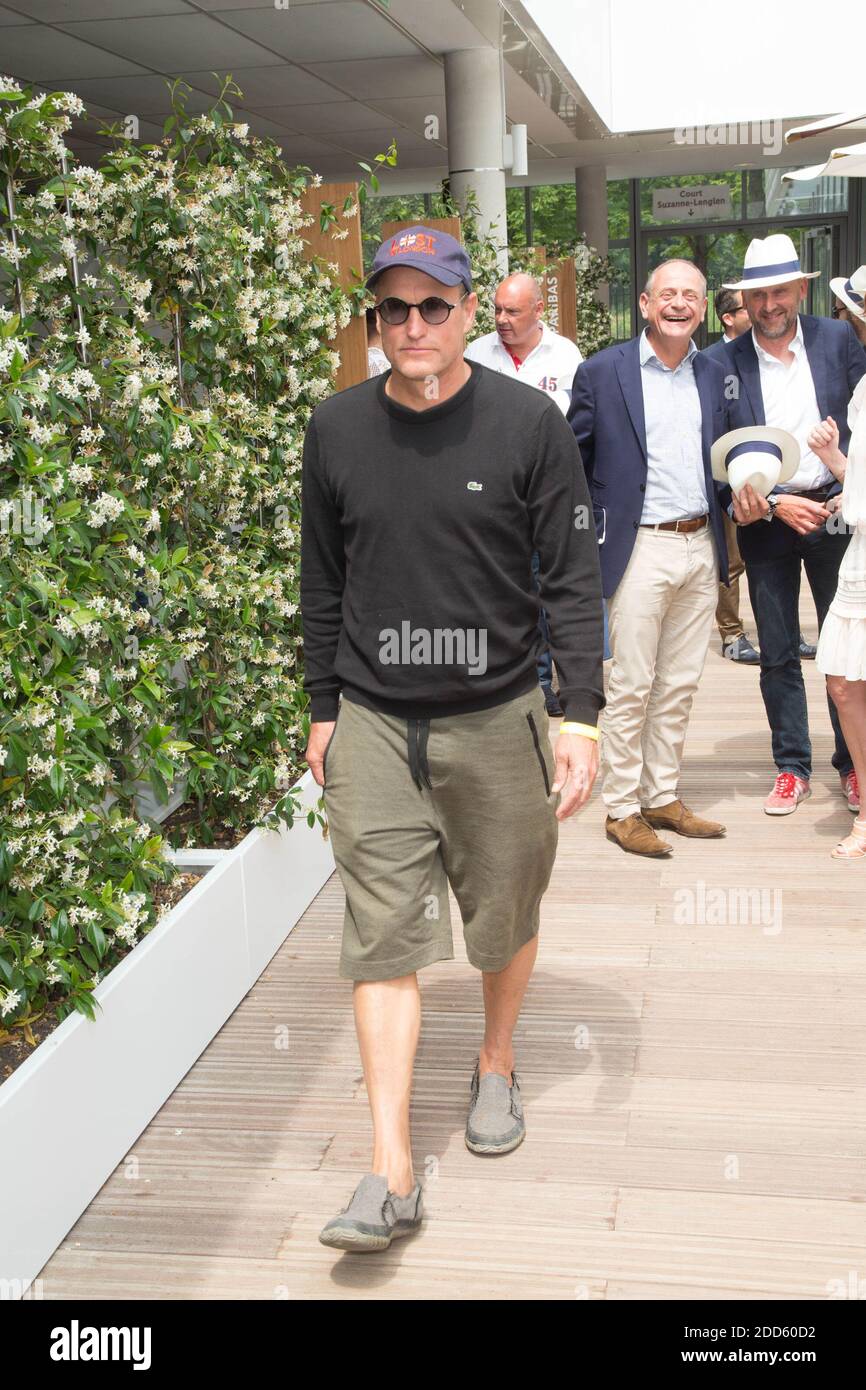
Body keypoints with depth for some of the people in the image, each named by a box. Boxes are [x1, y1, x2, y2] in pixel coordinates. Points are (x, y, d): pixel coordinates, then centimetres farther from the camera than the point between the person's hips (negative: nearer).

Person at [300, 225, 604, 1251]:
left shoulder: (528, 423, -5)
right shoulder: (336, 429, 2)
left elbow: (573, 580, -4)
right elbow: (322, 584, 10)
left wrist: (580, 719, -9)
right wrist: (323, 711, 11)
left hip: (496, 721, -1)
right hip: (373, 726, 1)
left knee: (505, 916, 13)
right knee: (383, 938, -2)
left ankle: (496, 1066, 42)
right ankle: (392, 1175, 4)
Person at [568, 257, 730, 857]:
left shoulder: (715, 375, 11)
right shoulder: (602, 371, -3)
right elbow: (570, 462, 2)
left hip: (701, 548, 5)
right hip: (640, 550, -5)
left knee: (679, 687, 11)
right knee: (631, 688, 0)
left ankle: (663, 797, 24)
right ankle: (622, 810, 12)